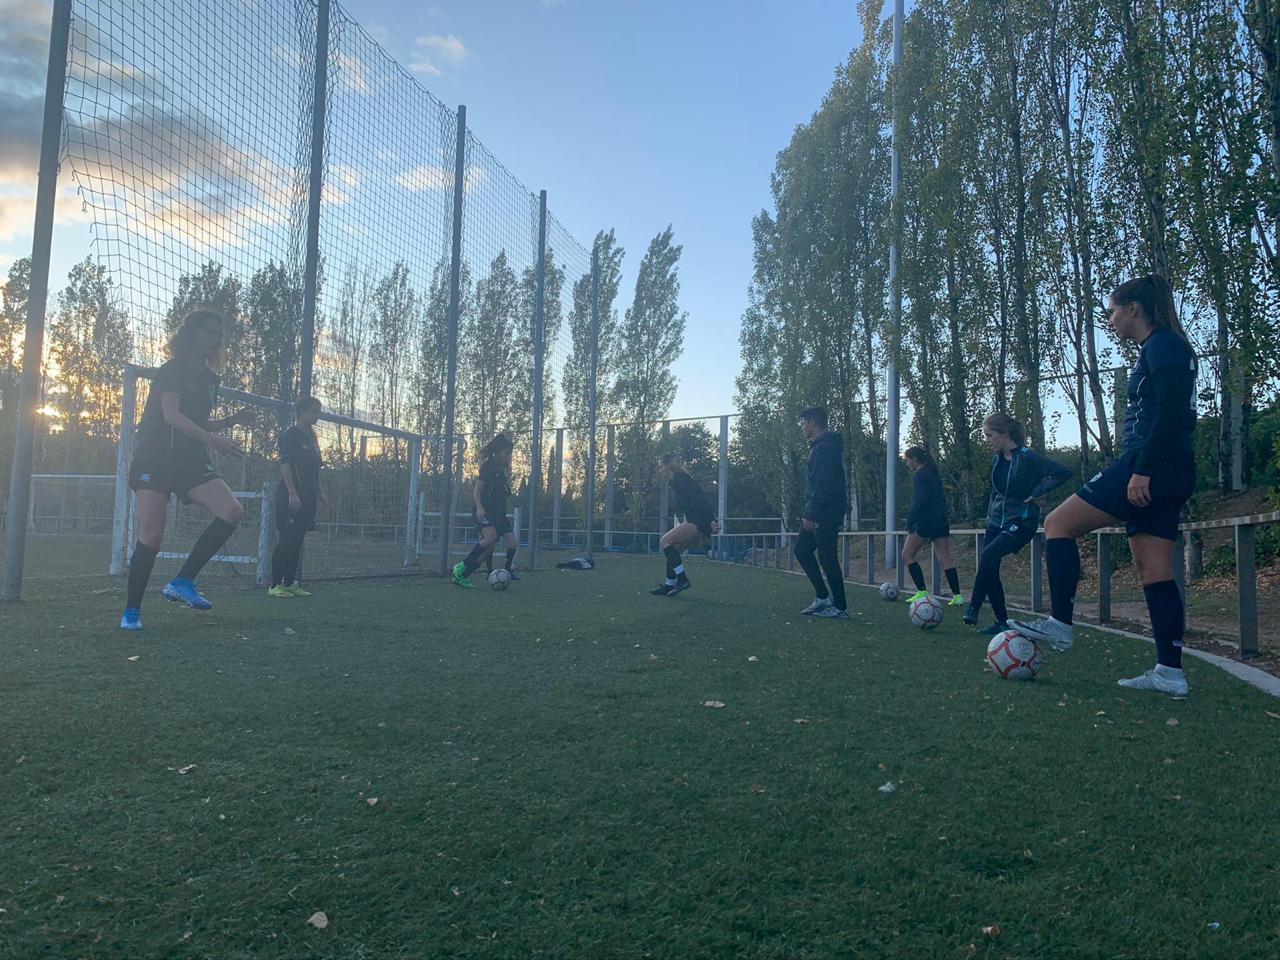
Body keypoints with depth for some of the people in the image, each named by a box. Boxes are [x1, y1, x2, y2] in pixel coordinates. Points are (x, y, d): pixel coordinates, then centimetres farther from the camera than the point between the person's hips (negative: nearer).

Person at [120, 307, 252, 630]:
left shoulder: (210, 379, 16)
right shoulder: (172, 370, -5)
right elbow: (171, 415, -20)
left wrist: (232, 420, 7)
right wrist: (214, 440, -28)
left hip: (191, 461, 6)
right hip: (155, 459, -6)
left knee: (232, 510, -17)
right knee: (151, 535, -10)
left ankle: (182, 582, -12)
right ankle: (131, 611, 6)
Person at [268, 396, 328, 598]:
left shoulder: (312, 438, 17)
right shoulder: (290, 435, -7)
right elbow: (285, 464, -14)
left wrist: (318, 494, 18)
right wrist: (292, 493, -21)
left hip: (307, 496, 8)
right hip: (291, 496, -8)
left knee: (297, 541, 8)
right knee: (287, 539, -8)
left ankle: (290, 583, 13)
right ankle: (275, 585, -4)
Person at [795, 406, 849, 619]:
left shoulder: (824, 447, -15)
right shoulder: (819, 445, 18)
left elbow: (822, 484, -22)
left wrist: (811, 514, -22)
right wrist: (809, 512, 20)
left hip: (825, 513, -11)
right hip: (818, 513, 11)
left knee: (827, 558, -6)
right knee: (801, 550, 13)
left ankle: (840, 608, 1)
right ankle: (823, 597, 16)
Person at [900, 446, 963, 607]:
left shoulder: (919, 475, -8)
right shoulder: (934, 473, 18)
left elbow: (919, 501, -17)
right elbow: (941, 498, 20)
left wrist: (910, 521, -14)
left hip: (925, 521, -8)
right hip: (941, 521, 8)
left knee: (907, 555, 1)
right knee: (945, 559, 4)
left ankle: (922, 592, -7)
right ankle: (957, 596, -3)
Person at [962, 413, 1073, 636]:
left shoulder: (1027, 457, -15)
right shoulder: (997, 458, 8)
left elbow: (1063, 472, -22)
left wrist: (1036, 494, -18)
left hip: (1021, 522, -8)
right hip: (997, 521, 8)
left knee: (988, 556, -27)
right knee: (988, 570, 0)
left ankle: (973, 607, -15)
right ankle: (1002, 622, 10)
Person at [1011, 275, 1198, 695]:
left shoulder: (1161, 345, -7)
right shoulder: (1163, 348, 23)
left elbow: (1171, 413, -18)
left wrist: (1143, 470, -23)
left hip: (1150, 465, -10)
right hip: (1167, 474, 10)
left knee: (1058, 523, -6)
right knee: (1154, 570, 6)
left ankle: (1060, 624, -6)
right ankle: (1169, 671, 5)